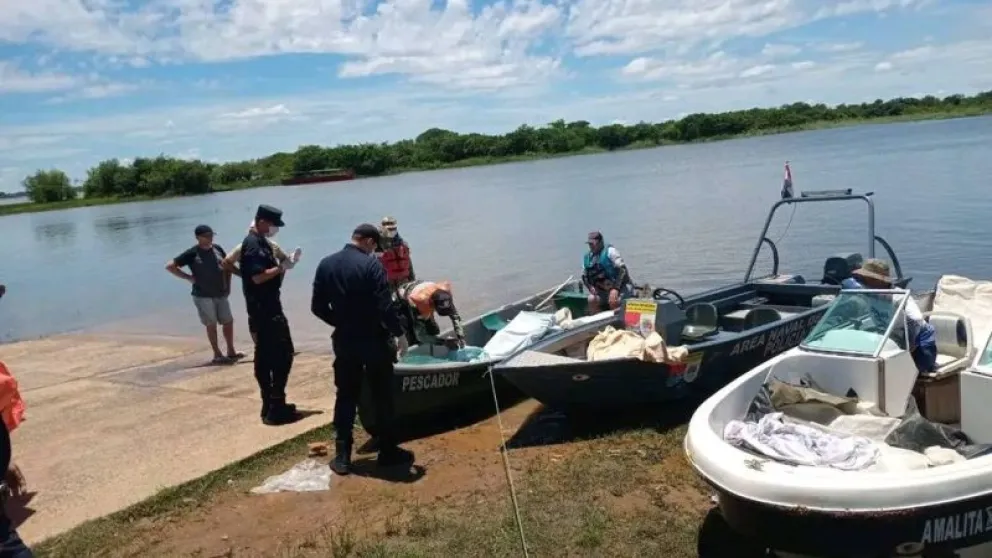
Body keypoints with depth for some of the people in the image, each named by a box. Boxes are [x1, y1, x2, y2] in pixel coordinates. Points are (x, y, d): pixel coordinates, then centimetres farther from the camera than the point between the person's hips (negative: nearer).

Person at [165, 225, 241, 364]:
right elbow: (169, 266, -10)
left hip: (221, 294, 5)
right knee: (211, 325, 2)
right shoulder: (192, 253, -11)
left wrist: (228, 285, 8)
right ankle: (217, 355, 10)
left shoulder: (217, 248, 3)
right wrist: (189, 277, -12)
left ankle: (231, 351, 22)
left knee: (228, 321, 9)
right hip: (203, 296, -5)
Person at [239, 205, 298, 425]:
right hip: (265, 309, -10)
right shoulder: (253, 244, -15)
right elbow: (258, 276, -22)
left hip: (263, 308, 10)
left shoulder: (261, 242, 16)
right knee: (283, 354, -8)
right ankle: (275, 407, -6)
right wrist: (281, 267, -13)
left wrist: (280, 264, 3)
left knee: (264, 356, 12)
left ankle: (270, 405, 19)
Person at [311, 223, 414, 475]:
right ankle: (388, 451, 17)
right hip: (374, 340, -5)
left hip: (344, 341, 5)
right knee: (382, 397, 9)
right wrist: (399, 332, -5)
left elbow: (318, 307, 6)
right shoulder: (372, 265, -16)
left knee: (345, 398, 12)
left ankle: (342, 456, 13)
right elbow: (385, 307, -20)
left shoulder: (325, 264, 2)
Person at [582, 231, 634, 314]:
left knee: (613, 301, -31)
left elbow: (622, 269, -18)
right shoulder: (587, 257, 6)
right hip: (603, 290, 6)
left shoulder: (610, 251, -11)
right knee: (591, 300, -18)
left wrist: (615, 289, -25)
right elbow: (584, 276, 16)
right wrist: (590, 287, -5)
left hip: (620, 287, -6)